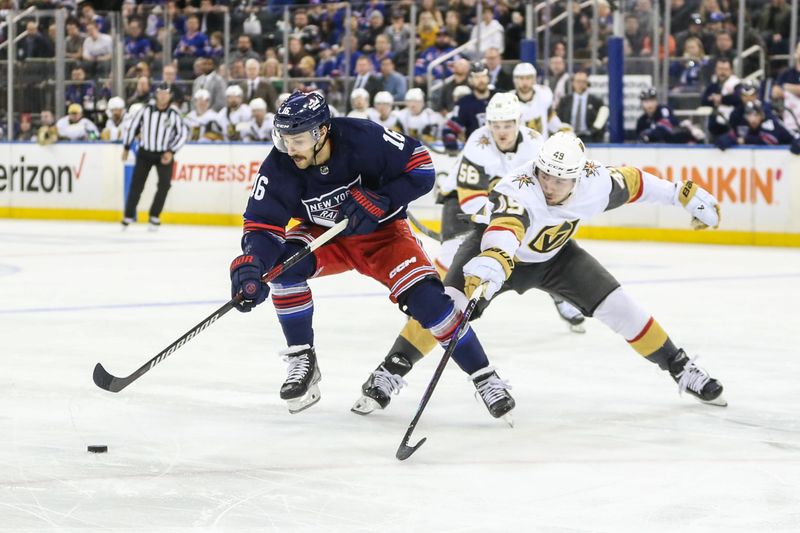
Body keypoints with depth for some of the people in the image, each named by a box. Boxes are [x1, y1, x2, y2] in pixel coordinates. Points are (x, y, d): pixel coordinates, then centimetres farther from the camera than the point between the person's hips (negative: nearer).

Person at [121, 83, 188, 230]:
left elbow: (182, 134, -2)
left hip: (164, 155, 0)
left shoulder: (174, 114, -6)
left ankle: (154, 216, 0)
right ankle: (128, 216, 9)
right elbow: (133, 127, 3)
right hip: (145, 153, 0)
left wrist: (171, 152, -13)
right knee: (136, 185, -1)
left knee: (164, 184, -12)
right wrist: (126, 148, 6)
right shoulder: (146, 110, -6)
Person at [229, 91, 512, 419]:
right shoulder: (279, 168, -23)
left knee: (425, 298, -21)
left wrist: (380, 201, -32)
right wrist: (250, 265, -43)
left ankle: (483, 376, -5)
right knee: (283, 262, -26)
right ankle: (302, 361, -9)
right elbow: (262, 225, -24)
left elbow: (420, 167, -21)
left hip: (382, 233, -3)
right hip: (326, 238, 3)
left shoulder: (364, 139, -30)